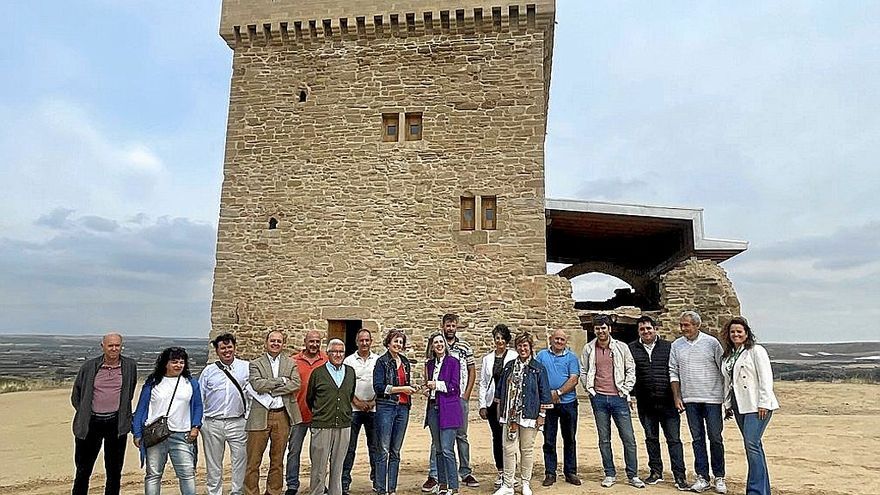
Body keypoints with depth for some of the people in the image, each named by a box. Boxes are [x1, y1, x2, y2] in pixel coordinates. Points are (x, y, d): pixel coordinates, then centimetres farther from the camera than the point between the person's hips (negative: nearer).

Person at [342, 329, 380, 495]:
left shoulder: (378, 360, 6)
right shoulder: (349, 360, 4)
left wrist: (374, 401, -6)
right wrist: (357, 402, -7)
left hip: (374, 408, 1)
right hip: (353, 409, -1)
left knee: (374, 446, 7)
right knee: (349, 447, 2)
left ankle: (377, 481, 18)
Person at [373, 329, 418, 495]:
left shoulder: (405, 362, 14)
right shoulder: (382, 361, -5)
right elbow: (378, 387, -13)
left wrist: (411, 388, 3)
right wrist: (401, 389, -14)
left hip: (403, 408, 6)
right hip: (386, 407, -6)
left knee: (395, 451, 10)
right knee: (383, 451, -3)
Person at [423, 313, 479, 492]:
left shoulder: (465, 347, 4)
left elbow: (472, 371, 7)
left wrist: (467, 394, -1)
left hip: (460, 398, 1)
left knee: (461, 436, 11)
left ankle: (466, 473, 22)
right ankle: (433, 475, 8)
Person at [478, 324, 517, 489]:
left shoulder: (515, 357, -2)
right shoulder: (487, 358, 8)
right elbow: (483, 383, 9)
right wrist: (482, 405, 4)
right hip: (493, 403, 3)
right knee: (497, 437, 9)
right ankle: (501, 472, 20)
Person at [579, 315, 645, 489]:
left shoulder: (621, 347, 1)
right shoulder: (588, 349, 3)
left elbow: (631, 370, 5)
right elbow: (583, 372, 10)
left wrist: (626, 390, -2)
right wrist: (590, 389, 1)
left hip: (619, 398, -1)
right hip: (599, 398, 1)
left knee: (629, 439, 1)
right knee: (604, 439, 8)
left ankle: (632, 475, 13)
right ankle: (610, 474, 19)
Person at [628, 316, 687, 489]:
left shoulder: (668, 347, 1)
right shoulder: (632, 349, 3)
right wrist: (630, 394, 3)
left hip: (668, 403, -2)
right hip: (645, 404, 2)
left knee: (674, 439, 0)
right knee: (651, 438, 13)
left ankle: (680, 476, 7)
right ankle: (656, 472, 25)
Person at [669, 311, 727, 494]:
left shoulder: (711, 342, -4)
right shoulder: (676, 345, 4)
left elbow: (723, 370, 0)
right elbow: (673, 372, 8)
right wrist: (676, 397, 2)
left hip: (712, 398, -2)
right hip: (690, 399, 3)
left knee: (715, 438, 3)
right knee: (697, 439, 8)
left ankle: (719, 477, 17)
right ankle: (702, 478, 15)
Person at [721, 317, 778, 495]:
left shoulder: (756, 351, -4)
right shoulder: (727, 356, 16)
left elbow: (765, 378, -10)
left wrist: (763, 404, -15)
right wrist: (728, 404, 16)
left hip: (756, 406, -7)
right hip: (739, 406, 7)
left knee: (752, 445, -13)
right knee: (753, 446, 11)